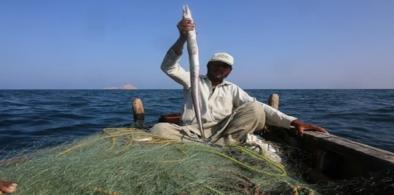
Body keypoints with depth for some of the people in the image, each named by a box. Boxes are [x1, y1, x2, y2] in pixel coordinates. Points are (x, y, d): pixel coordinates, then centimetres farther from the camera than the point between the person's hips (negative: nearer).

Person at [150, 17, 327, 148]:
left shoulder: (232, 89, 18)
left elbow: (259, 107, 6)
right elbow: (168, 67, -1)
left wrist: (293, 122, -8)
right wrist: (182, 38, -18)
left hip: (224, 131, 1)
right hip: (192, 132, 0)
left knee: (254, 110, -22)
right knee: (159, 129, -30)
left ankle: (210, 145, -32)